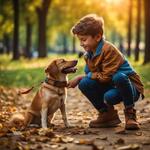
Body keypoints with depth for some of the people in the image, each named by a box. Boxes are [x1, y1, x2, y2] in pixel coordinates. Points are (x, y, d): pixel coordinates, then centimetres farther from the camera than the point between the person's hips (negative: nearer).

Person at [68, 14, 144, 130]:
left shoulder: (108, 49, -22)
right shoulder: (88, 55, 5)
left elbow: (106, 77, -25)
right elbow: (89, 75, 6)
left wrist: (81, 77, -19)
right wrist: (78, 79, -15)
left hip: (131, 87, -7)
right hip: (110, 87, 7)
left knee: (117, 80, -40)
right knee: (84, 84, -14)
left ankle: (130, 113, -11)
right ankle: (107, 114, 4)